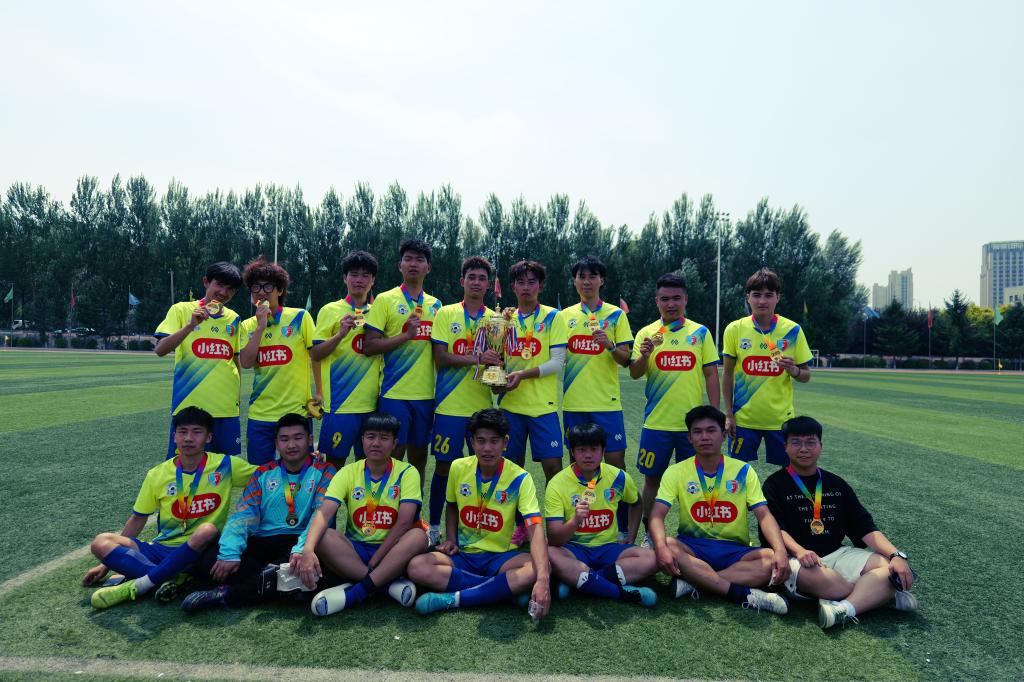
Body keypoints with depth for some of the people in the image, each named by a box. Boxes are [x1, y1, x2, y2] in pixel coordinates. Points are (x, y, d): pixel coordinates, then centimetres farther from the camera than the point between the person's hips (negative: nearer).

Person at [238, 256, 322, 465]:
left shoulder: (299, 317, -3)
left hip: (297, 410, -3)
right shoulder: (248, 325, 6)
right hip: (260, 414, 3)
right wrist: (261, 326, -12)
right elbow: (246, 362, -8)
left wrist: (319, 392, -2)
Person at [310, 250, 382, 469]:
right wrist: (341, 334, -18)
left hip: (372, 401, 4)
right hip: (341, 402, -4)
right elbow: (315, 354, -4)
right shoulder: (331, 310, 1)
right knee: (334, 461, 1)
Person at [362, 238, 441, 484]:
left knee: (419, 456, 12)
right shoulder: (385, 300, -1)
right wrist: (406, 335, -18)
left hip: (426, 394, 4)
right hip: (394, 393, -4)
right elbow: (369, 346, -8)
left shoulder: (435, 305, 12)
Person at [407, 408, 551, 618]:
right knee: (417, 567, -26)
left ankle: (453, 599, -25)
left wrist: (542, 579, -40)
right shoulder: (458, 468, -3)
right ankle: (506, 588, -20)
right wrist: (451, 539, -2)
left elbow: (536, 530, -25)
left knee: (537, 570, -34)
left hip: (501, 557, -2)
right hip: (464, 554, 3)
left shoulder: (520, 478, -14)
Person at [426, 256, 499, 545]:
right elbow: (440, 359, -7)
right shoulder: (446, 314, 2)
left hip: (482, 406, 2)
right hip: (450, 404, -2)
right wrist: (477, 359, -17)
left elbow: (498, 361, 10)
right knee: (444, 466, 4)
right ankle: (434, 526, 20)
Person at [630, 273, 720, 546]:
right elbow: (634, 373, -5)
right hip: (656, 421, 0)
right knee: (652, 478, 8)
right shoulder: (646, 333, 3)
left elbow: (711, 374, 4)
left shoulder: (700, 332, 3)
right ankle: (650, 534, 23)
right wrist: (645, 354, -25)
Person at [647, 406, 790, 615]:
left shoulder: (743, 471, 1)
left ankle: (693, 583, -29)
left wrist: (781, 550, -26)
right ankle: (745, 595, -33)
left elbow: (764, 515, -7)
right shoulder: (676, 472, -2)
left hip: (735, 550, 1)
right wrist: (662, 546, -33)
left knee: (772, 560, -29)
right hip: (692, 546, -1)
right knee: (667, 549, -34)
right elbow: (657, 515, -12)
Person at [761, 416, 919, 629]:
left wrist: (896, 555, -7)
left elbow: (865, 527, 10)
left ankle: (845, 609, -38)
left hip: (837, 554, 5)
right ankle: (880, 594, -18)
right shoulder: (775, 484, 2)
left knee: (891, 567, -19)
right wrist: (799, 551, -30)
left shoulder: (836, 484, 16)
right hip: (796, 557, -5)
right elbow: (776, 529, -10)